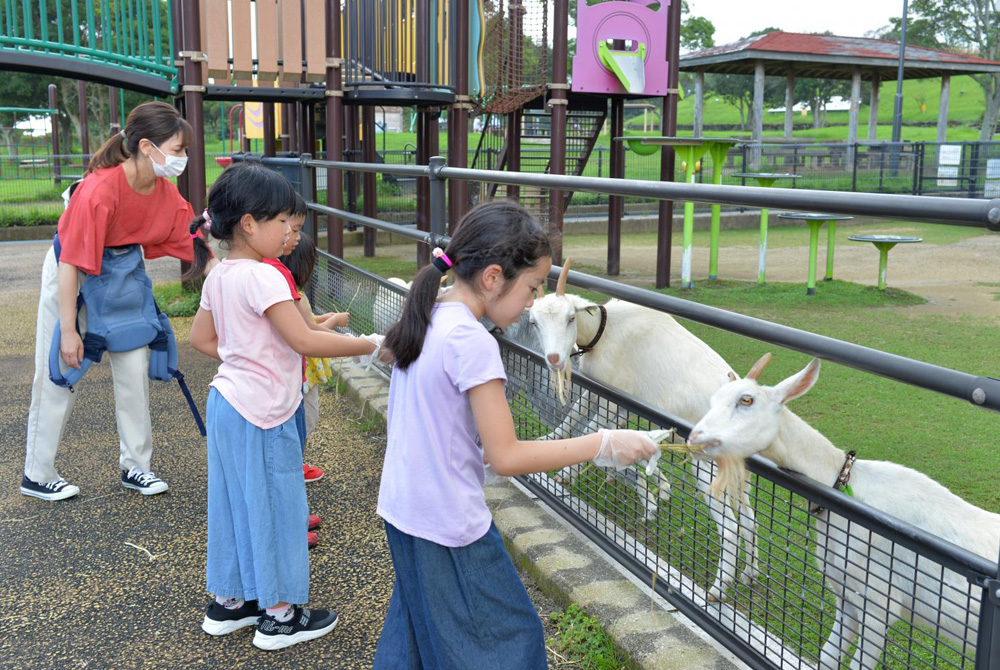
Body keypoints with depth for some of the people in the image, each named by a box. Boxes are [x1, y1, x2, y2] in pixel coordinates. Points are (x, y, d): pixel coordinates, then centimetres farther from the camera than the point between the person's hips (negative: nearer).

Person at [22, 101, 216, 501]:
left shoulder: (165, 192, -13)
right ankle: (37, 476, 19)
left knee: (134, 370, 5)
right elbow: (72, 263, -30)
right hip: (70, 278, -6)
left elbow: (194, 248, -5)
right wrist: (68, 331, -28)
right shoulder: (99, 190, -33)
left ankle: (135, 466, 20)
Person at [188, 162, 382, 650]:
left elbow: (201, 338, 16)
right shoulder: (262, 277, -21)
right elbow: (305, 340, -25)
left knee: (235, 502, 18)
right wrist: (371, 346, -20)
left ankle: (228, 601, 31)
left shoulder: (218, 276, 7)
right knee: (275, 506, 3)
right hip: (261, 413, -9)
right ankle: (279, 616, 16)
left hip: (228, 403, 9)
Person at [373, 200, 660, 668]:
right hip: (449, 525, -9)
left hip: (403, 508, 9)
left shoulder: (426, 320, 2)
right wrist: (603, 445, -17)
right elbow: (506, 458, -22)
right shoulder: (472, 343, -24)